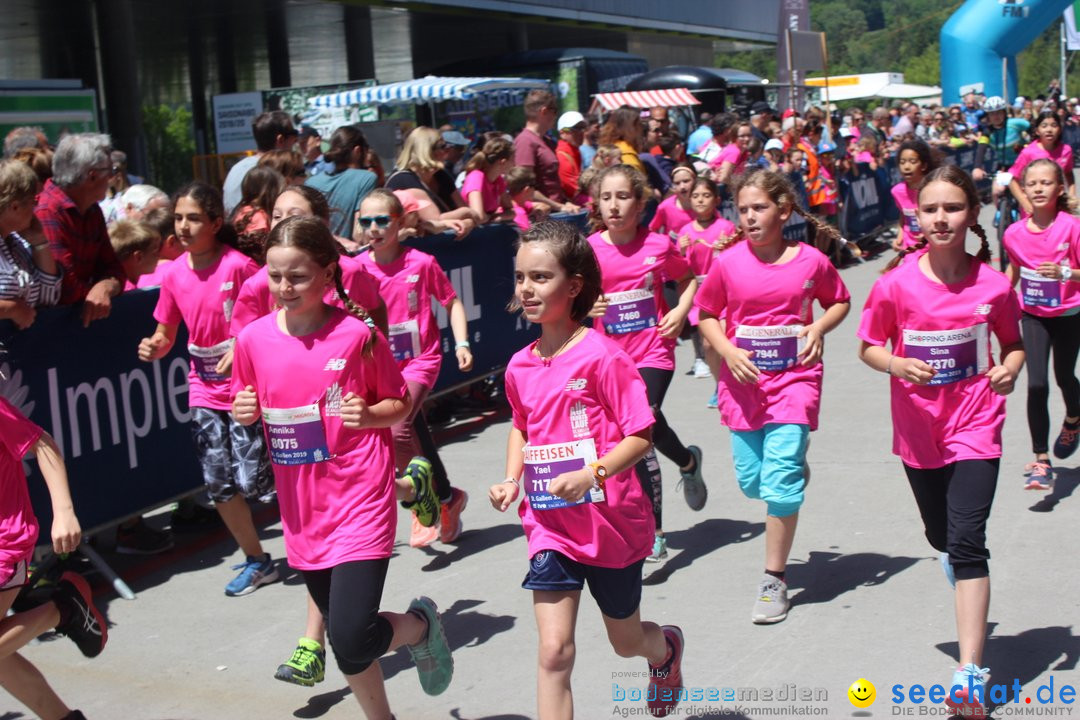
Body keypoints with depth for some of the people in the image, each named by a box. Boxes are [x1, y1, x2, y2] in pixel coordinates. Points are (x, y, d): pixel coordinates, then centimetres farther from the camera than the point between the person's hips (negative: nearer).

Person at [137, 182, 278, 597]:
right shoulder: (174, 275, 1)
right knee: (218, 483, 5)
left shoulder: (238, 266, -15)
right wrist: (153, 348, -12)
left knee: (252, 479, -7)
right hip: (205, 389, 5)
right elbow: (166, 334, 9)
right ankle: (256, 561, 22)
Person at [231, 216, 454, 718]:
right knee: (344, 637, 16)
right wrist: (243, 414, -9)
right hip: (301, 508, 5)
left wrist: (368, 414, -19)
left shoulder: (356, 334, -10)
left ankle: (420, 624, 19)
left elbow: (399, 404, 1)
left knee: (351, 642, -13)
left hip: (360, 501, -4)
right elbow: (247, 411, 13)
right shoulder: (254, 339, -1)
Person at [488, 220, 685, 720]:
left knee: (626, 640, 20)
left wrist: (591, 474, -30)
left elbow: (641, 435, -17)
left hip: (611, 524, -3)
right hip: (550, 525, 4)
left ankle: (667, 647, 56)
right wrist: (512, 480, 4)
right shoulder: (519, 366, 1)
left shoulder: (601, 356, -17)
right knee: (553, 651, -8)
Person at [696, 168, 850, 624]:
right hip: (744, 380, 2)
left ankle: (774, 579, 4)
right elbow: (706, 315, 7)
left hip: (794, 378, -2)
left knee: (780, 481, -10)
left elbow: (840, 301, 11)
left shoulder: (810, 260, -5)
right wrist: (728, 351, -10)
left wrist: (818, 328, -8)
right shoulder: (728, 263, -4)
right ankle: (793, 465, 48)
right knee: (751, 481, 10)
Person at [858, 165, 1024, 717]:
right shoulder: (896, 284, -11)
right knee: (940, 536, 21)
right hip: (918, 428, 2)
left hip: (975, 425, -2)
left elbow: (1013, 342, 5)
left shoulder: (993, 285, -10)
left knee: (967, 541, -14)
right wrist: (898, 364, -21)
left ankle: (969, 675, -12)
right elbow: (868, 346, -1)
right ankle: (971, 606, 56)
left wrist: (1010, 370, -16)